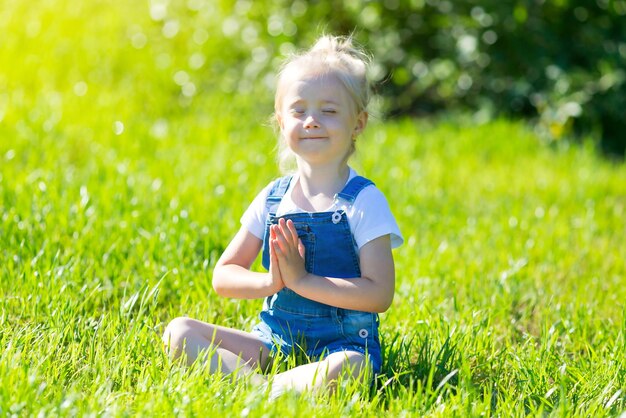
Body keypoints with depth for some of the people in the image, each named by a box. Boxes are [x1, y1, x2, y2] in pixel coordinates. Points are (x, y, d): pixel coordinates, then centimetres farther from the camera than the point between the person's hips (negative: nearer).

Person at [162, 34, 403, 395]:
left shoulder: (363, 201, -6)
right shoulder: (272, 199, 8)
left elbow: (379, 294, -15)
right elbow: (223, 277, 8)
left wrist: (301, 280, -19)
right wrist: (271, 282, -12)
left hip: (341, 344, -5)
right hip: (274, 339, 6)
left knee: (350, 368, -40)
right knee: (179, 332, -10)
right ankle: (254, 381, -29)